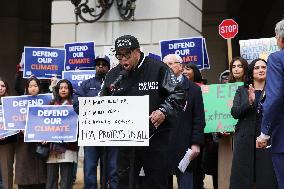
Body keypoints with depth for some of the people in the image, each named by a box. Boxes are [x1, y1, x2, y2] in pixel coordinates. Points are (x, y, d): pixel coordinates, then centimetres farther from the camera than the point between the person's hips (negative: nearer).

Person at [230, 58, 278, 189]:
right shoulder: (242, 90, 11)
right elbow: (234, 113, 0)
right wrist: (249, 102, -16)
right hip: (245, 139, 1)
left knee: (267, 177, -3)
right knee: (241, 177, 1)